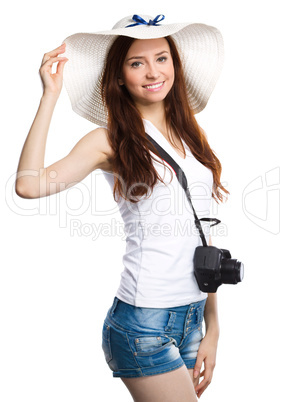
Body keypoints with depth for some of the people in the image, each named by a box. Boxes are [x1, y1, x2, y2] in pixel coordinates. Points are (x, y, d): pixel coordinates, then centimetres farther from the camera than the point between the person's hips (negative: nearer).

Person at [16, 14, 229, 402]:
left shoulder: (191, 134, 10)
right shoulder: (110, 141, -6)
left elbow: (202, 239, 12)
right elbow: (29, 184, -24)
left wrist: (212, 328, 10)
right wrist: (51, 93, -16)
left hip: (193, 320, 6)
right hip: (143, 323, -6)